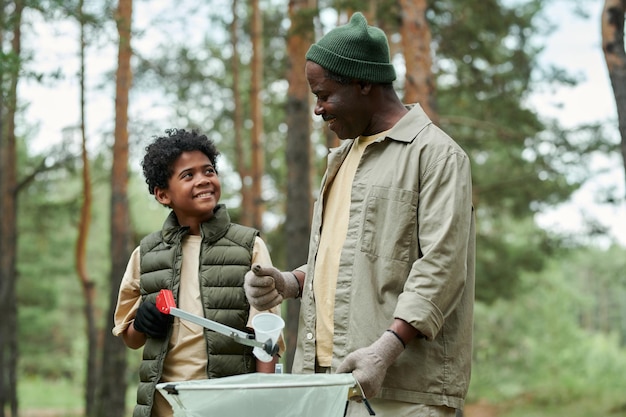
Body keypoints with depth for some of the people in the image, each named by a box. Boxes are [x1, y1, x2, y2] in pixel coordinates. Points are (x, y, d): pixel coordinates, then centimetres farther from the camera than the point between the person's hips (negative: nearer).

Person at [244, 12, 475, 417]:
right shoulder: (344, 156, 24)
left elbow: (441, 266, -13)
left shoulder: (436, 153, -4)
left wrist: (387, 348, -22)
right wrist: (290, 283, 12)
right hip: (327, 372, 7)